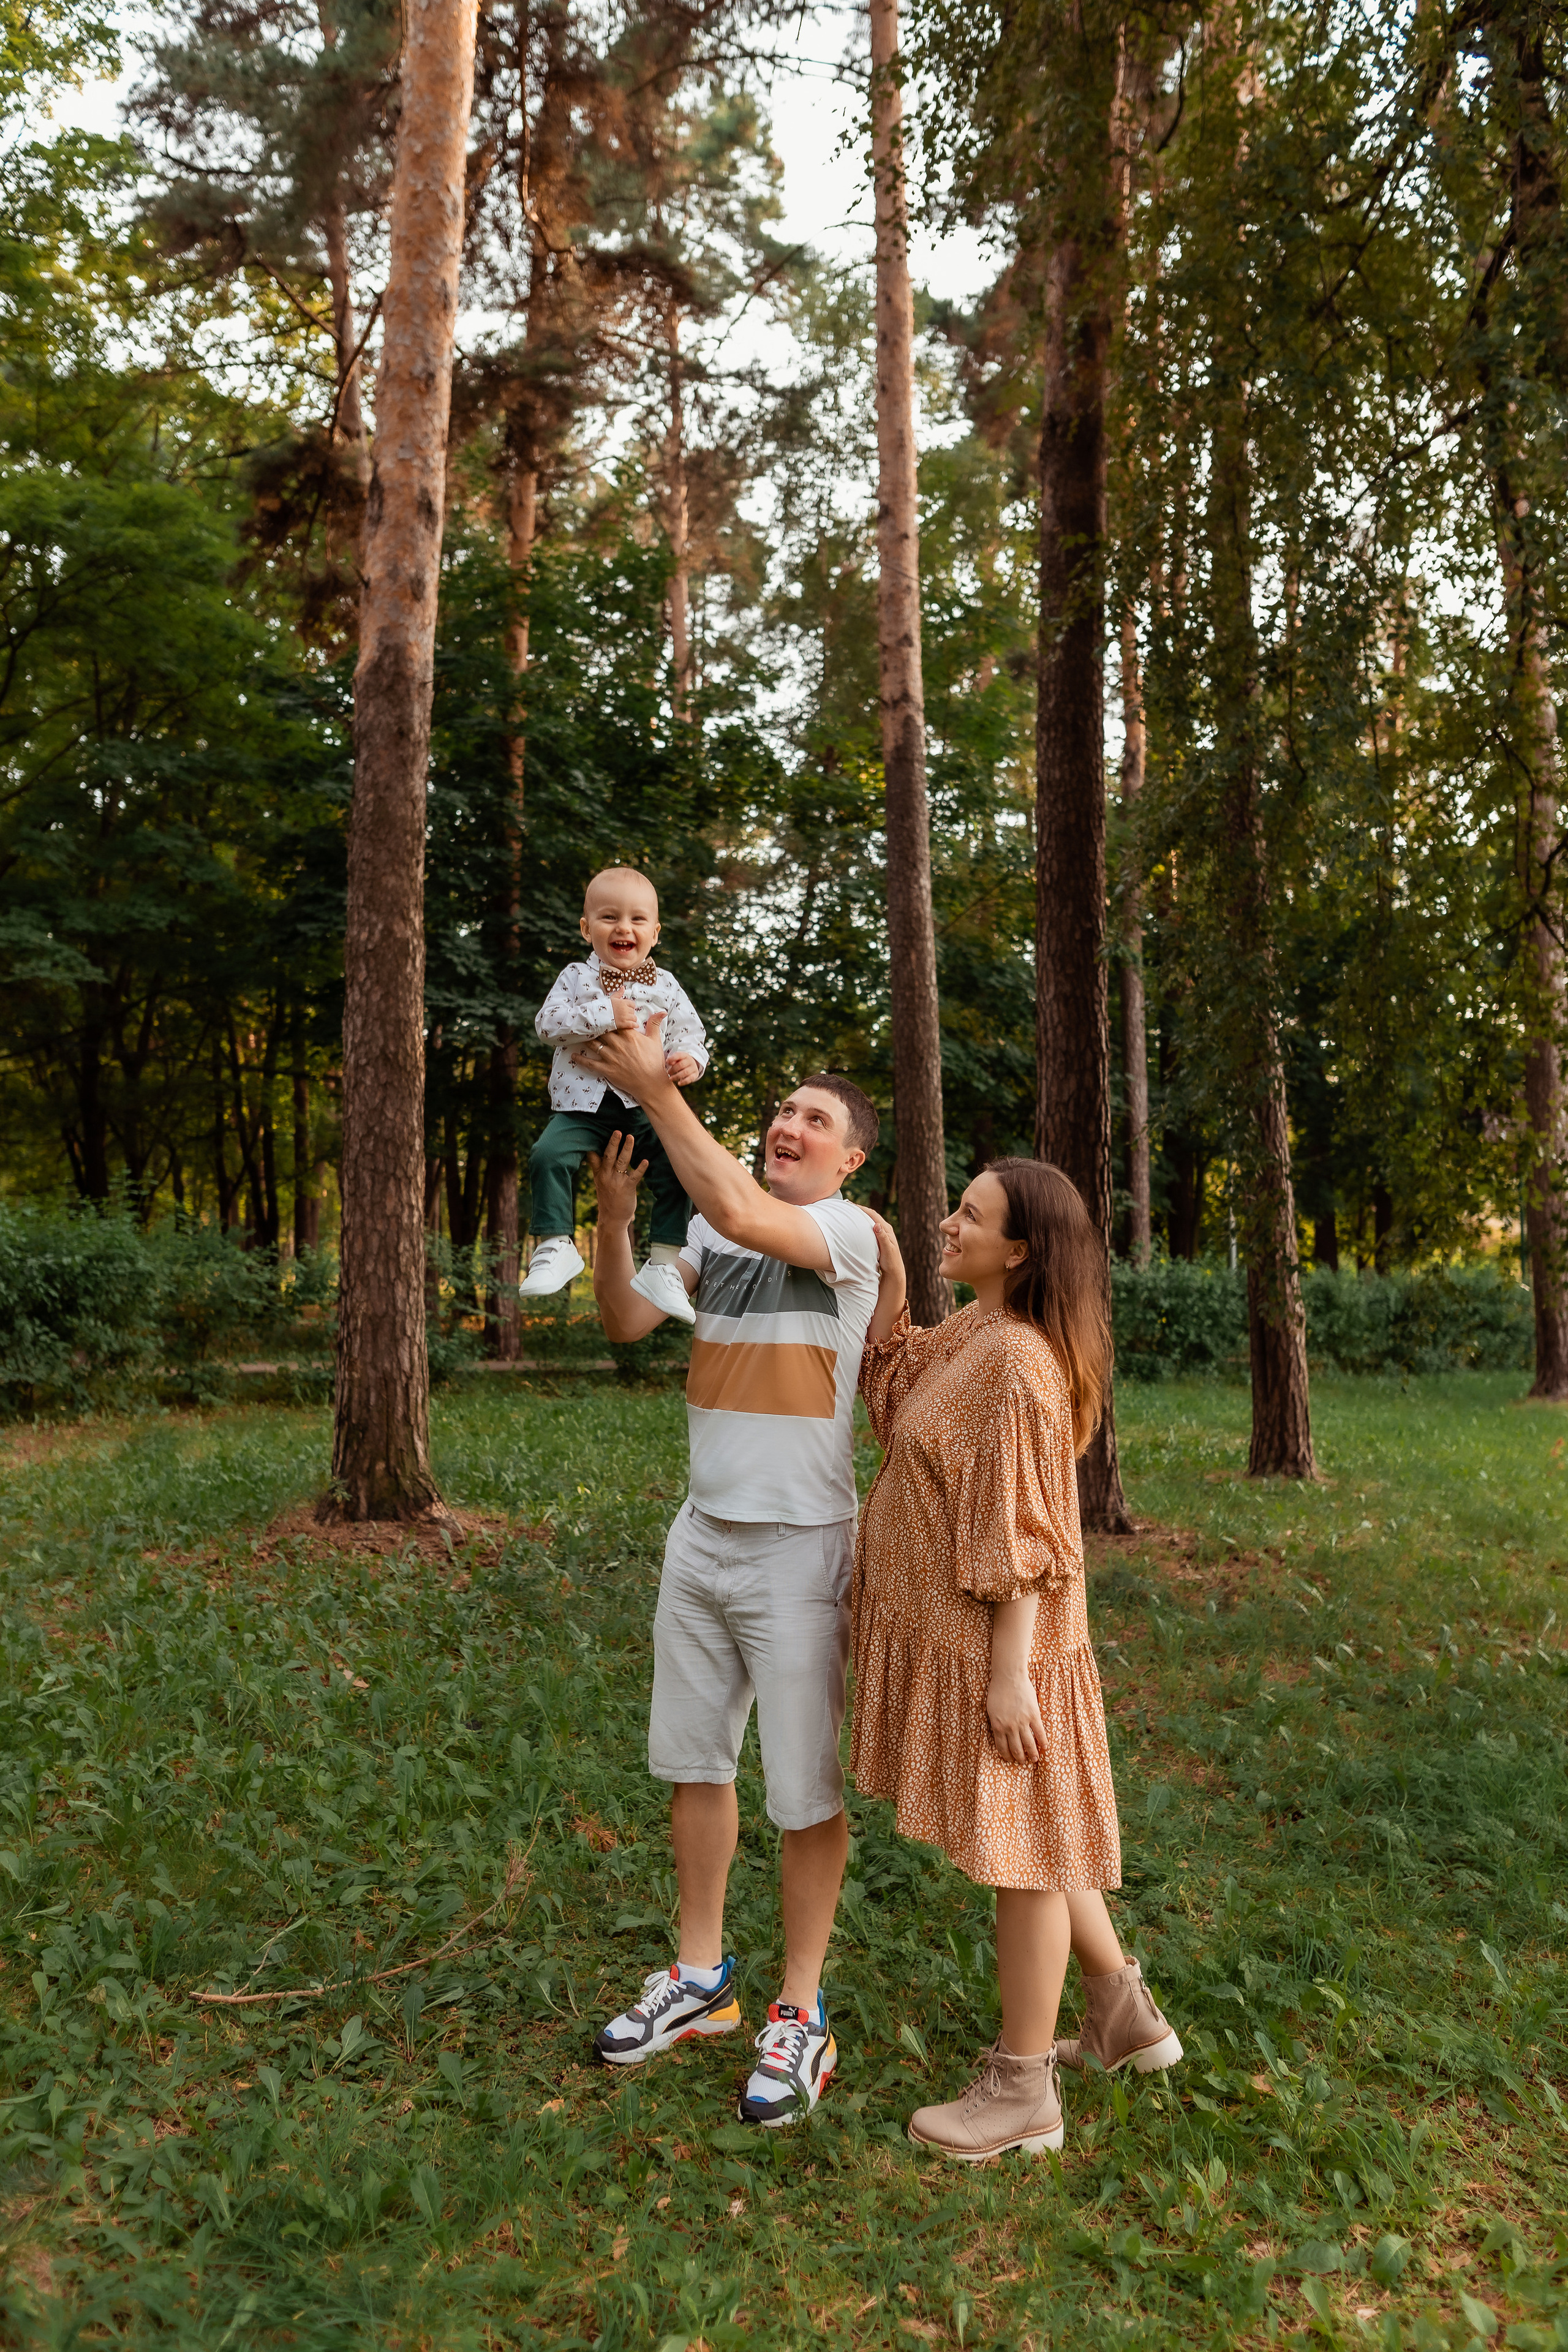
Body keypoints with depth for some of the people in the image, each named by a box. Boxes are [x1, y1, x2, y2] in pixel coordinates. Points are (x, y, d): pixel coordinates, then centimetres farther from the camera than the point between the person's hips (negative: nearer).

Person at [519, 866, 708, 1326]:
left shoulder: (665, 987, 9)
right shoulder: (576, 978, 6)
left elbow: (690, 1035, 8)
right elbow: (549, 1023, -9)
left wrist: (689, 1060, -16)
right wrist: (606, 1012, -17)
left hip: (645, 1106, 1)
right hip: (582, 1104, -1)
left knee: (678, 1168, -17)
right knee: (549, 1156, -25)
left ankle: (663, 1265, -5)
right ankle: (555, 1245, -10)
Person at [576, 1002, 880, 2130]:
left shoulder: (850, 1230, -11)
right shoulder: (715, 1230, 8)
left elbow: (741, 1213, -30)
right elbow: (629, 1321, 3)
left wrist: (656, 1088, -27)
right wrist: (615, 1221, -12)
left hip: (799, 1548, -6)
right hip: (702, 1534, 7)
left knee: (808, 1791, 5)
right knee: (694, 1760, 17)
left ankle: (801, 2011, 23)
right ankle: (703, 1974, 35)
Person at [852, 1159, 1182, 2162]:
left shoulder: (1018, 1362, -23)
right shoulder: (972, 1332, 5)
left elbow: (1022, 1534, -23)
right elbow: (890, 1389, 17)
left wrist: (1010, 1672, -21)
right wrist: (890, 1285, 4)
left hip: (996, 1640, -10)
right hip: (952, 1630, 10)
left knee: (1018, 1847, 6)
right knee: (1031, 1837, 23)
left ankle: (1022, 2090, 23)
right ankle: (1126, 2013, 41)